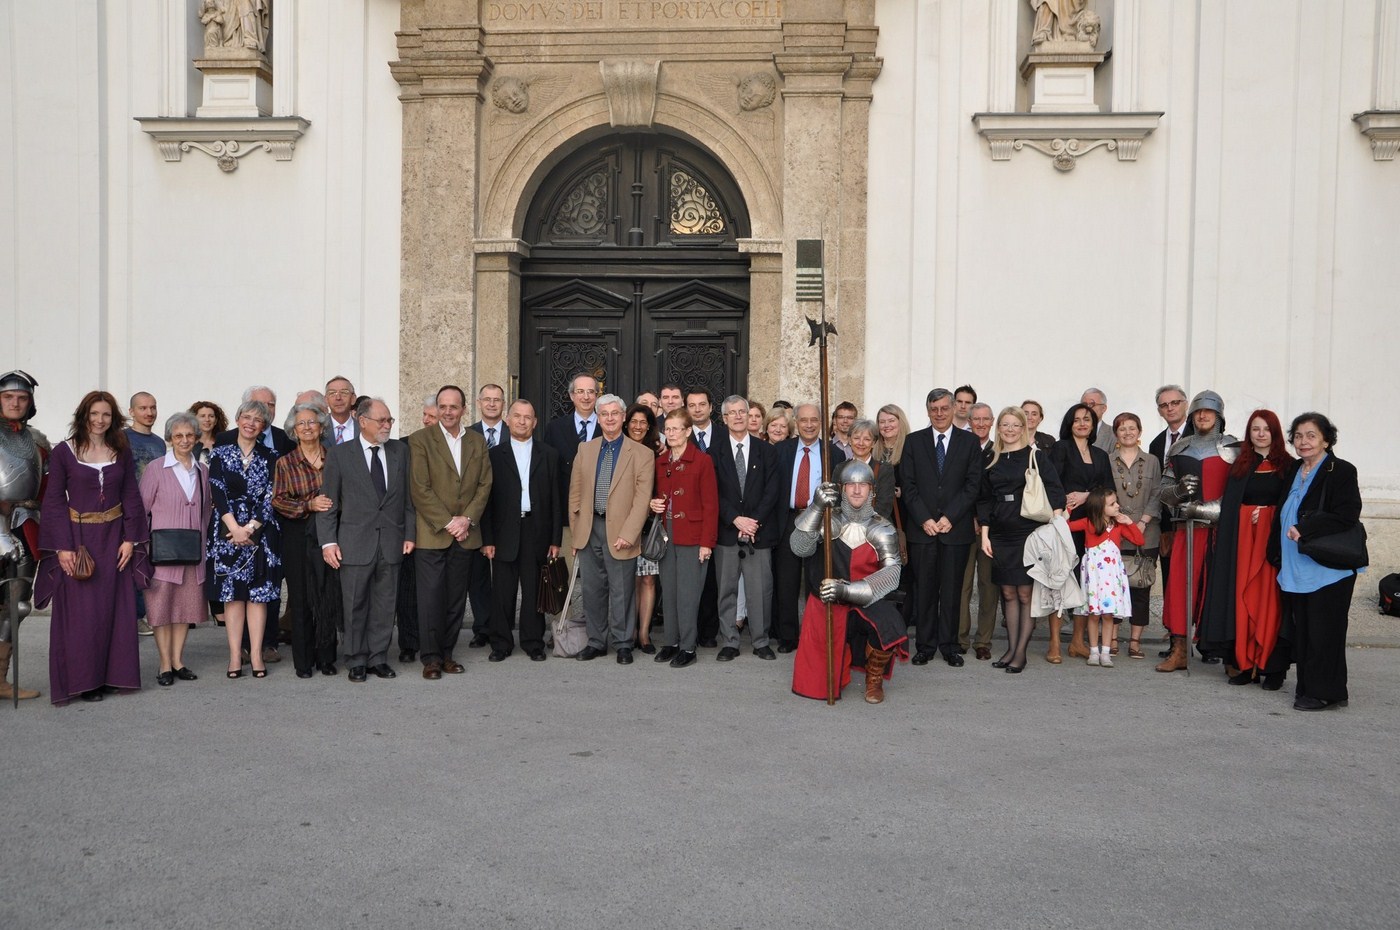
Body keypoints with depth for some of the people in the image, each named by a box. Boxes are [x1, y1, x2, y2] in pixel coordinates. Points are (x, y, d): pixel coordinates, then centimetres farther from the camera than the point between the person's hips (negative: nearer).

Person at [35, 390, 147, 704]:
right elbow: (54, 501, -5)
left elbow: (131, 498, 6)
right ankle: (81, 680, 9)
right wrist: (63, 546, -11)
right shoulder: (63, 452, -4)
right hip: (78, 538, -3)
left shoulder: (122, 453, 5)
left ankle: (112, 675, 15)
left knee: (115, 608, 5)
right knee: (80, 612, 0)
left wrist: (130, 539, -2)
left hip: (114, 539, 3)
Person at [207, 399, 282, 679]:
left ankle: (256, 653, 5)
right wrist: (235, 527, -13)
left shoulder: (270, 457, 6)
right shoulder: (221, 453, 6)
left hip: (260, 532, 0)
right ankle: (235, 655, 4)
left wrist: (250, 527, -11)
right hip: (227, 530, 0)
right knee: (232, 592, 1)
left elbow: (270, 496, -1)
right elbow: (218, 492, -3)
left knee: (258, 592, 1)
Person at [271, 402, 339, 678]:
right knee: (302, 598, 2)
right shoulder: (285, 463, 4)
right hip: (298, 538, -1)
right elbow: (278, 500, -1)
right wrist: (309, 505, -15)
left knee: (330, 596, 1)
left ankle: (326, 658, 13)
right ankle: (303, 661, 11)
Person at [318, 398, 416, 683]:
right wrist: (328, 541, -6)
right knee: (355, 606, 4)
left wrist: (409, 534, 6)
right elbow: (327, 502, 0)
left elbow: (408, 496, 12)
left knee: (385, 605, 8)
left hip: (391, 542, 3)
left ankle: (379, 658, 18)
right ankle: (356, 661, 16)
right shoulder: (339, 455, 1)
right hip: (355, 543, -3)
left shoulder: (400, 451, 9)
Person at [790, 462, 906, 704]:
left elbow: (891, 573, -17)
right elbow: (800, 547, -20)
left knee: (890, 626, -32)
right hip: (827, 603, 1)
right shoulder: (830, 521, -2)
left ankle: (874, 679, -2)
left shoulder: (881, 529, -3)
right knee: (818, 681, -2)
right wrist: (816, 507, -34)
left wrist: (847, 590, -29)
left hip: (867, 602, -1)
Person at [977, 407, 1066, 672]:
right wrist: (984, 535, 6)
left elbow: (1055, 493, -4)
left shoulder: (1037, 458, 0)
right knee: (1008, 593, 8)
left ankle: (1021, 651, 2)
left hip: (1028, 532, -4)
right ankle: (1011, 648, 15)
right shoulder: (992, 461, 11)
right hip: (1000, 535, 4)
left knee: (1026, 593, -3)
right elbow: (984, 499, 13)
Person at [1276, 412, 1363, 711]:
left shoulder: (1341, 471, -7)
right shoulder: (1293, 472, 15)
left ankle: (1324, 692, 6)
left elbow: (1346, 516, -18)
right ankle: (1307, 686, 19)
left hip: (1327, 568, -7)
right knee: (1300, 630, 10)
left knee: (1322, 631, -3)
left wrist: (1304, 529, -20)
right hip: (1296, 568, 7)